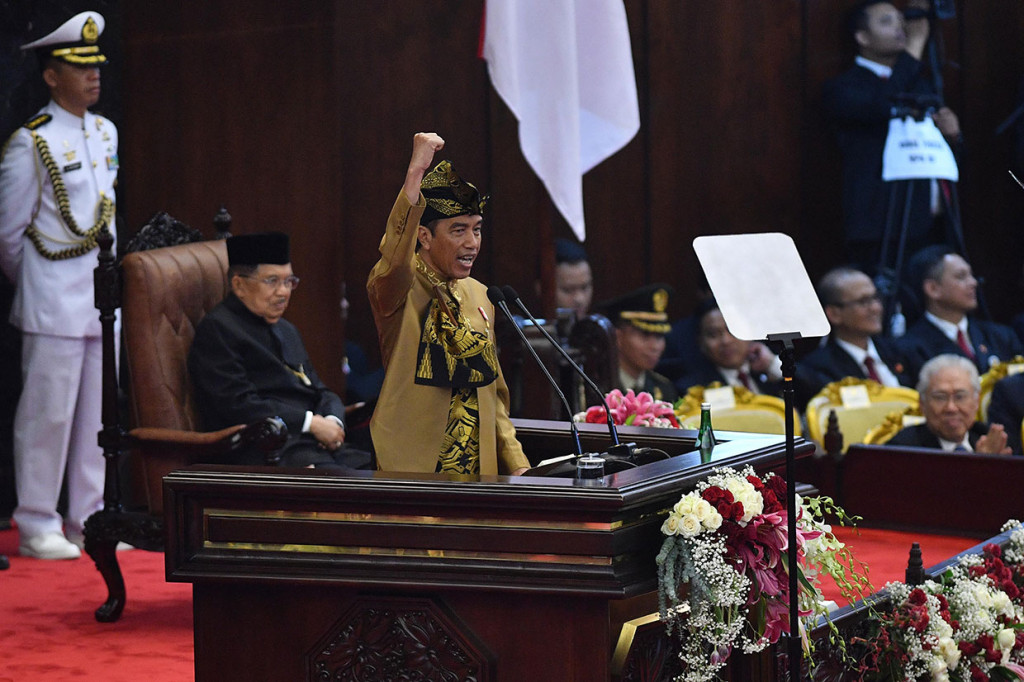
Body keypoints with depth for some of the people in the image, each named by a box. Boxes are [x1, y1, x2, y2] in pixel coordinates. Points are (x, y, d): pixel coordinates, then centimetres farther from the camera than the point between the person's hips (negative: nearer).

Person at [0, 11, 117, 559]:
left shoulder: (106, 134, 10)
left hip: (106, 298, 7)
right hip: (55, 306, -7)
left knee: (100, 413, 10)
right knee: (48, 415, -2)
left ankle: (90, 521, 18)